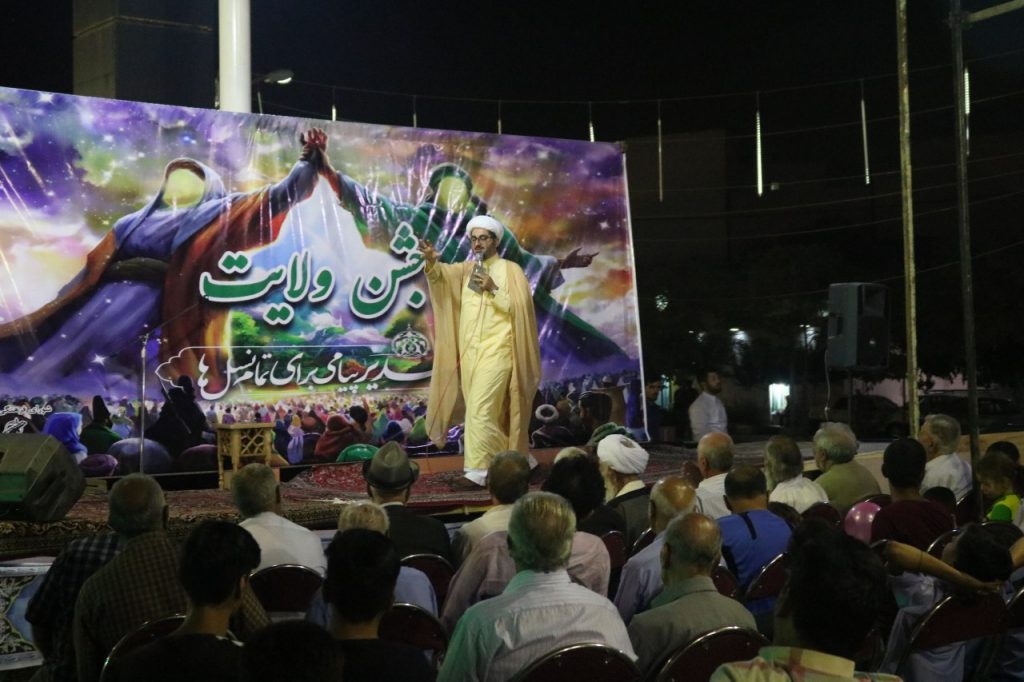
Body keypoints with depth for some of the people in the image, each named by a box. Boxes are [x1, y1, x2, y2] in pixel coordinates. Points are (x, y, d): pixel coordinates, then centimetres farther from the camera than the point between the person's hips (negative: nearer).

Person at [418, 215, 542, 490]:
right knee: (489, 412, 10)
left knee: (480, 409, -15)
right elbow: (440, 274, -7)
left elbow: (520, 309, -7)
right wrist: (430, 260, -29)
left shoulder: (510, 270, 1)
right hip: (469, 351, 6)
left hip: (496, 350, -6)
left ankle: (478, 470, -14)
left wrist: (493, 289, -16)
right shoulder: (466, 269, 13)